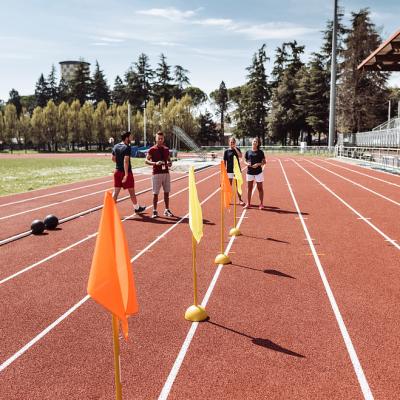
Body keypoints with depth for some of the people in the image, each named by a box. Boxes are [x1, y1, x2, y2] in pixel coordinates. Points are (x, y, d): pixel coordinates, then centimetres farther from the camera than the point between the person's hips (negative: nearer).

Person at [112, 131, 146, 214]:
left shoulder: (115, 146, 7)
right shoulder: (127, 147, -16)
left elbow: (113, 159, 16)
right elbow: (126, 161, -24)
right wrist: (126, 175, -27)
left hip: (117, 171, 7)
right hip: (126, 172, -6)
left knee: (116, 191, 6)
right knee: (131, 191, 9)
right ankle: (137, 208, 26)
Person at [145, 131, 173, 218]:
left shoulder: (166, 149, 10)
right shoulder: (152, 150, -4)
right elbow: (146, 161, -7)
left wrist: (170, 163, -2)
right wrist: (155, 163, -23)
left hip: (166, 173, 5)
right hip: (156, 173, -5)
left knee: (167, 192, 9)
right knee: (155, 193, -2)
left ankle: (167, 210, 19)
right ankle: (155, 211, 7)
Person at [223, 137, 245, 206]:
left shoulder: (237, 149, 4)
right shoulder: (226, 151, -1)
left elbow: (240, 156, -15)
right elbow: (224, 161, 0)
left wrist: (235, 148, -17)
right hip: (229, 170, -1)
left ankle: (240, 200, 14)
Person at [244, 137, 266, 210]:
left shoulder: (260, 152, 0)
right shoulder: (248, 152, 6)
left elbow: (264, 162, 0)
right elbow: (245, 161, 11)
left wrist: (258, 164, -17)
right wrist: (247, 163, -11)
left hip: (258, 172, -2)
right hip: (250, 172, 2)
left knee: (260, 188, 3)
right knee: (249, 188, 8)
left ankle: (261, 204, 11)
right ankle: (248, 203, 18)